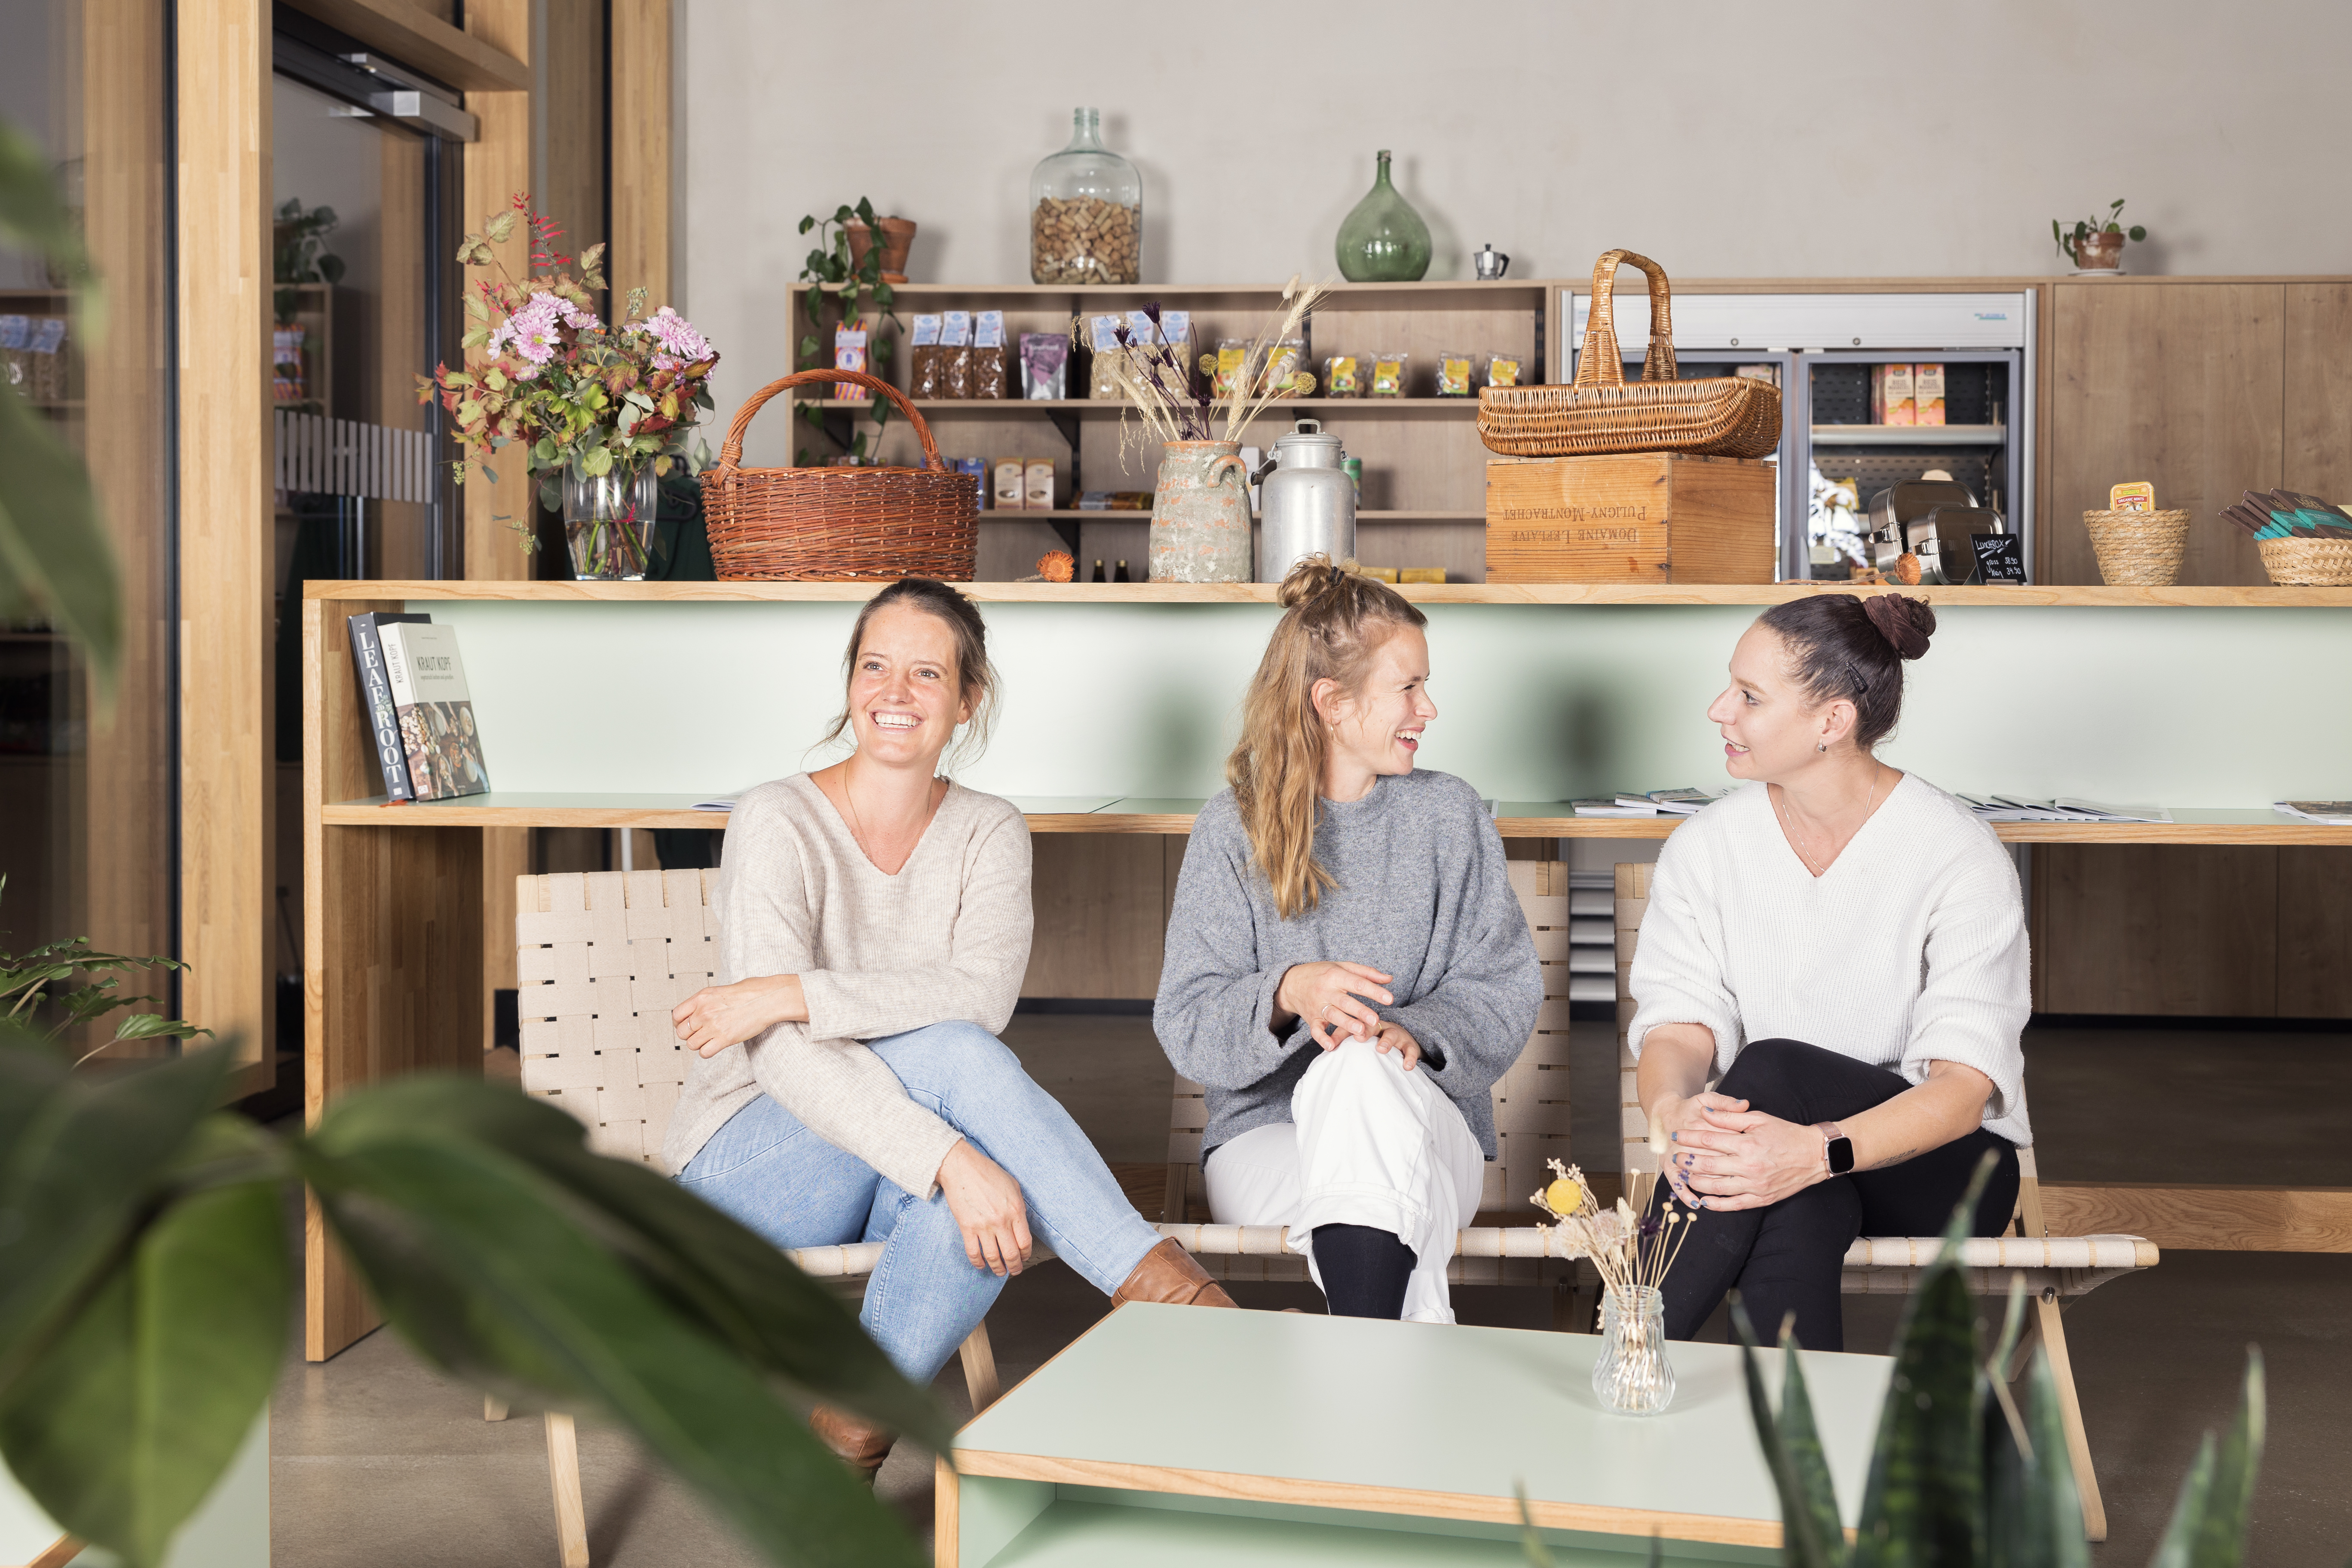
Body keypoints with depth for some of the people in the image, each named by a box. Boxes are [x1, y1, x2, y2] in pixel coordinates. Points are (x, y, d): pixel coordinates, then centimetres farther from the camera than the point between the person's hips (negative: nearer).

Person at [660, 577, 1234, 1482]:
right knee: (953, 1053, -33)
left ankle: (853, 1431, -22)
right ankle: (1163, 1288, -32)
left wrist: (792, 994, -27)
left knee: (993, 1196, -36)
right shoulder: (778, 822, -11)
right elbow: (785, 1060, -24)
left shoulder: (988, 834, 2)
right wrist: (952, 1160, -37)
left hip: (903, 1184, 3)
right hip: (749, 1166, -3)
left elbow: (982, 993, -18)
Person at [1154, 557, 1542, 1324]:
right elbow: (1186, 1024, -4)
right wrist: (1287, 993, -27)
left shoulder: (1451, 815, 8)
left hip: (1426, 1131, 1)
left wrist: (1415, 1031, -20)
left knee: (1362, 1070, -35)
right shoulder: (1232, 830, 2)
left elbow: (1504, 989, 2)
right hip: (1264, 1142, -1)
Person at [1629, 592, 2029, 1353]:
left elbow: (1965, 1086, -22)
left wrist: (1820, 1149, -42)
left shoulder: (1961, 857, -14)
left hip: (1939, 1165, -2)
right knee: (1798, 1214, -37)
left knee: (1773, 1069, -33)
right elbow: (1675, 1025, -7)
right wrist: (1673, 1111, -34)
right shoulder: (1705, 847, 0)